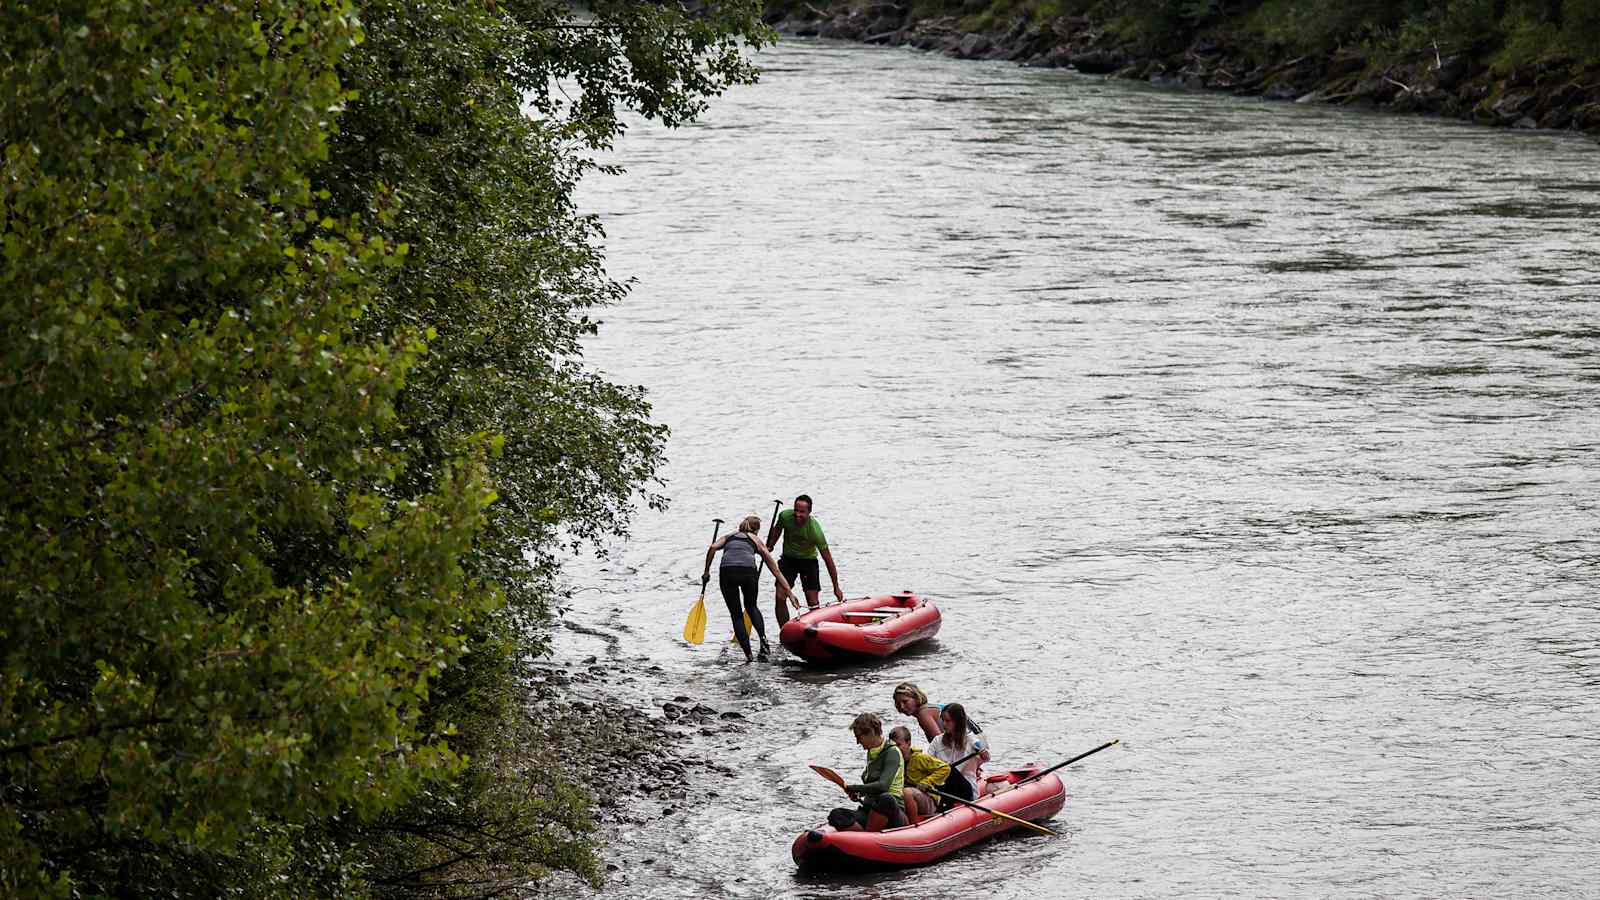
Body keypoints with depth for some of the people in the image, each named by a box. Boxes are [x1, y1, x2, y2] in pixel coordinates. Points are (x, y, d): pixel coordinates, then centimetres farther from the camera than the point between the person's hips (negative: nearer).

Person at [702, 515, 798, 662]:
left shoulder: (727, 537, 32)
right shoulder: (756, 541, 30)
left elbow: (713, 547, 7)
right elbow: (776, 571, 28)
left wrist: (706, 572, 12)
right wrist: (789, 592, 29)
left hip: (727, 571, 0)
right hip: (749, 570, 0)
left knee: (736, 615, 13)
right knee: (752, 607, 26)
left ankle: (748, 654, 4)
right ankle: (763, 640, 4)